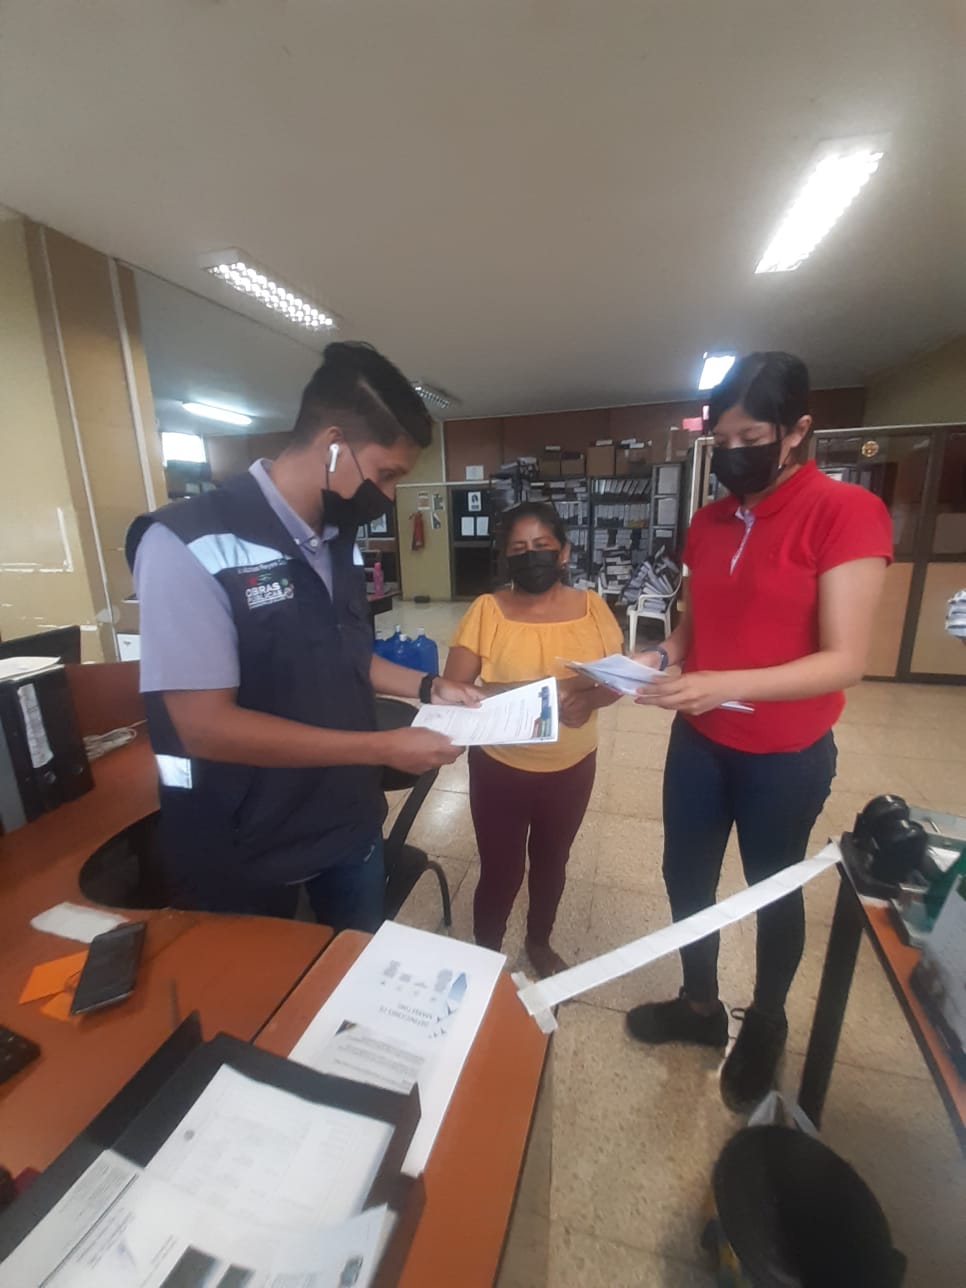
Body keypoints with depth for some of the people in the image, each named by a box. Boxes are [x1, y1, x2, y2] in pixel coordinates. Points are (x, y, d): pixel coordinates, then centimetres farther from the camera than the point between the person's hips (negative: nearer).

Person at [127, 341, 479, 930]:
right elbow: (206, 726, -26)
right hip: (243, 848, -6)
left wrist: (427, 686, -1)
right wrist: (385, 747, -24)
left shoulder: (341, 542, 1)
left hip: (352, 822, 6)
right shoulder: (189, 544, -23)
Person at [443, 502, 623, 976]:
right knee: (501, 872, 11)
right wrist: (520, 692, -29)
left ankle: (539, 942, 53)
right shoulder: (487, 610, -13)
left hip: (572, 769, 3)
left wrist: (590, 696, -23)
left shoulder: (592, 607, -5)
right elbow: (453, 689, -15)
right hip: (501, 769, -2)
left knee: (551, 863, 24)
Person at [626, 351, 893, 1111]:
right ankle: (700, 1005, 46)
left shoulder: (847, 513, -15)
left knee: (774, 892, 18)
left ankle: (766, 1025, 47)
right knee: (686, 876, 18)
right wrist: (661, 657, -10)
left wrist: (725, 685, -32)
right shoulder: (709, 522, 3)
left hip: (786, 757, -5)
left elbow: (845, 660, -20)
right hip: (699, 742, 6)